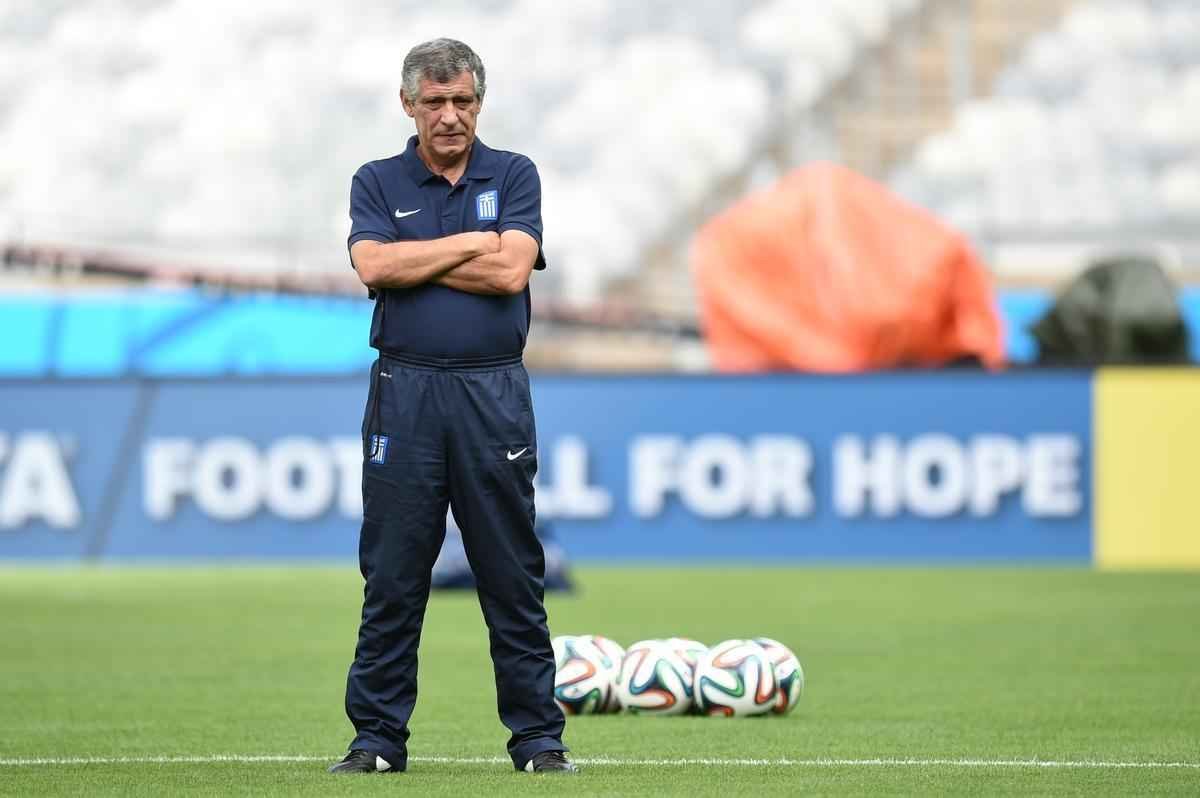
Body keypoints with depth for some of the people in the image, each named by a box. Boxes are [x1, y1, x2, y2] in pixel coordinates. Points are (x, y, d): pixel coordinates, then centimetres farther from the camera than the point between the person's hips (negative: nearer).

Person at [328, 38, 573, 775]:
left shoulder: (514, 176, 6)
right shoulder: (378, 183, 8)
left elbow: (511, 271, -10)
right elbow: (374, 266, -10)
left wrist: (413, 262, -5)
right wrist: (469, 244, -7)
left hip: (494, 394, 0)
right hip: (404, 393, 0)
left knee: (514, 575, 2)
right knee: (392, 577, 2)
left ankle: (538, 736, 6)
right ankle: (378, 739, 7)